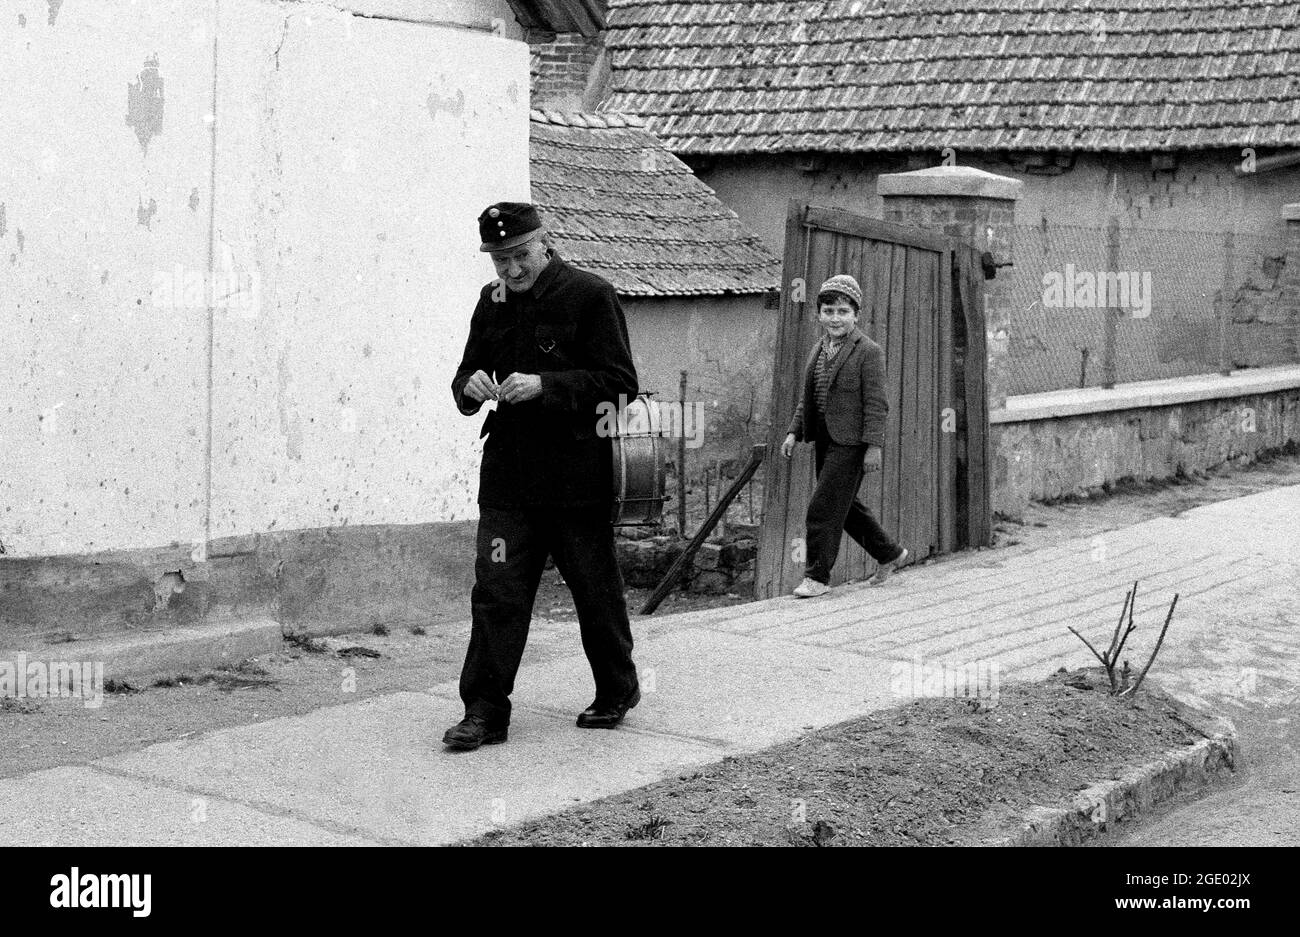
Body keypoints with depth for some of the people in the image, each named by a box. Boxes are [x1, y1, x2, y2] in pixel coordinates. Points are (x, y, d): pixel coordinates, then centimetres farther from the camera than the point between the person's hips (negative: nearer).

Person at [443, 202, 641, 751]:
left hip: (577, 477, -4)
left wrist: (544, 386, -23)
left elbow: (620, 383, -13)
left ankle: (617, 692, 30)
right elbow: (467, 372, 19)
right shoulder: (492, 303, 11)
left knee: (596, 593, 10)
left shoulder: (590, 297, -7)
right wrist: (470, 386, -6)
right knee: (495, 593, -3)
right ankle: (485, 711, 1)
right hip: (508, 475, 4)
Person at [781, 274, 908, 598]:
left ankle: (817, 577, -1)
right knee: (845, 505, 17)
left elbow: (875, 403, -14)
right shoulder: (819, 349, 13)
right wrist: (794, 432, 10)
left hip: (851, 442, -8)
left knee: (823, 508, -10)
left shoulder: (868, 352, -11)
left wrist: (874, 446, -18)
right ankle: (890, 554, 34)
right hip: (825, 440, 8)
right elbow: (807, 398, 19)